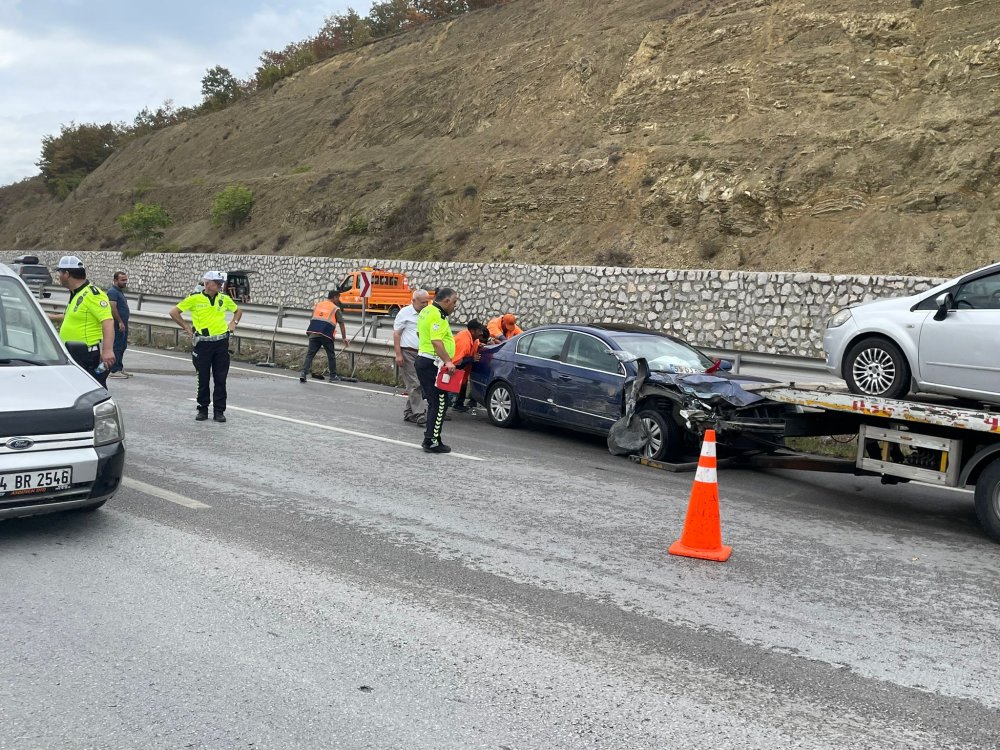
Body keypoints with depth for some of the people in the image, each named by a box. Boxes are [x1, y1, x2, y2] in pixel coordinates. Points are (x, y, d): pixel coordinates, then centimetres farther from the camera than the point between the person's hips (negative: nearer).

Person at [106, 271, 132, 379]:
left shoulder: (120, 291, 20)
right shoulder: (112, 291, -12)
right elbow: (113, 308, -22)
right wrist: (120, 322, -24)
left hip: (123, 325, 10)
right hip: (117, 325, -10)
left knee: (122, 346, 14)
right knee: (116, 347, -8)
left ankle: (120, 368, 21)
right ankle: (114, 371, -7)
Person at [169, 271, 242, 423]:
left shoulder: (225, 299, 6)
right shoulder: (195, 298, -5)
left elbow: (238, 311, 25)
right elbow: (174, 312, 0)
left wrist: (234, 323, 9)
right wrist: (187, 327, 0)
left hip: (221, 343, 3)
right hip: (203, 343, -2)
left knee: (220, 379, 3)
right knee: (203, 378, 6)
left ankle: (219, 411, 10)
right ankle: (202, 409, 18)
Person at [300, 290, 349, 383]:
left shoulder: (317, 304, 18)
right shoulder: (336, 309, 6)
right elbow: (342, 325, 3)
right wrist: (344, 338, 7)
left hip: (313, 333, 3)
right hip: (326, 335, -3)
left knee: (310, 354, 3)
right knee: (331, 355, 13)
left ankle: (303, 373, -10)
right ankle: (333, 376, 20)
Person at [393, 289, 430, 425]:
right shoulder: (405, 313, -4)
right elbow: (396, 333, -6)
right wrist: (398, 354, -13)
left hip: (421, 355, 6)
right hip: (408, 353, -6)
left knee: (416, 386, 7)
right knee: (414, 385, -10)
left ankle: (408, 413, 15)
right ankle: (420, 414, -12)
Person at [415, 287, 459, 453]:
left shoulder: (426, 311, 15)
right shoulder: (437, 315, -17)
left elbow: (419, 333, 28)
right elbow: (436, 341, -27)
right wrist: (448, 361, -34)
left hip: (423, 360, 10)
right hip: (433, 364, -10)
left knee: (434, 402, 15)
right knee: (439, 403, -7)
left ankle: (430, 437, 19)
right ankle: (432, 442, -5)